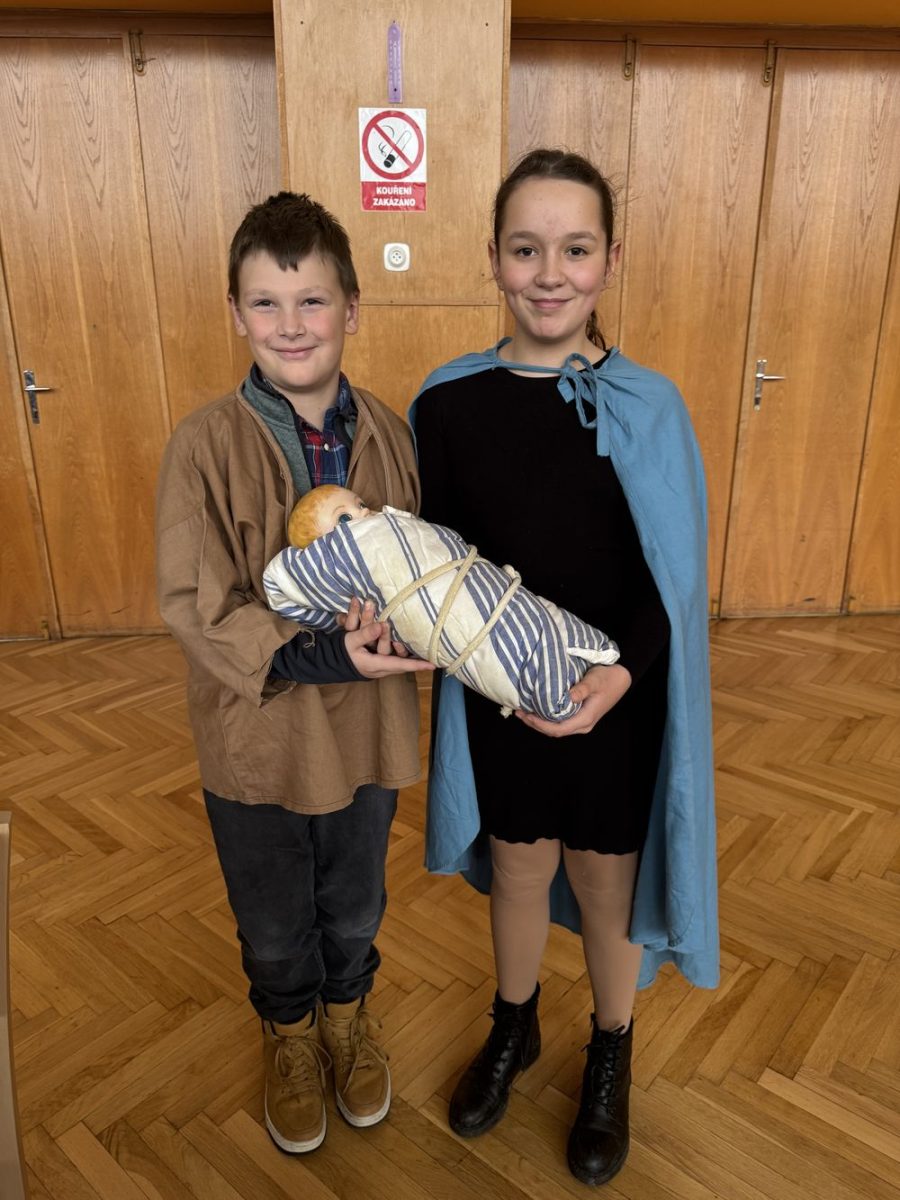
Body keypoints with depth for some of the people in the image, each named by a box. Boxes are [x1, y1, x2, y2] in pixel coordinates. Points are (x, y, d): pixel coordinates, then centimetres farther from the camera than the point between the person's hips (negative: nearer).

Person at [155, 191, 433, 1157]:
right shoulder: (205, 445, -16)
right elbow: (195, 604, -18)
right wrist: (319, 657, -27)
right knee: (274, 926, 23)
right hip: (255, 739, -2)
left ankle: (348, 1012, 57)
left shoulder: (387, 434, -7)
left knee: (354, 910, 25)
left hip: (366, 727, 2)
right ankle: (289, 1031, 55)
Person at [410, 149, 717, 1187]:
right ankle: (513, 1029, 51)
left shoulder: (647, 407, -11)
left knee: (604, 882, 17)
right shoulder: (447, 403, -7)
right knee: (517, 869, 21)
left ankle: (609, 1060, 47)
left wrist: (620, 671, -23)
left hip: (621, 702, -1)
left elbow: (675, 578, -9)